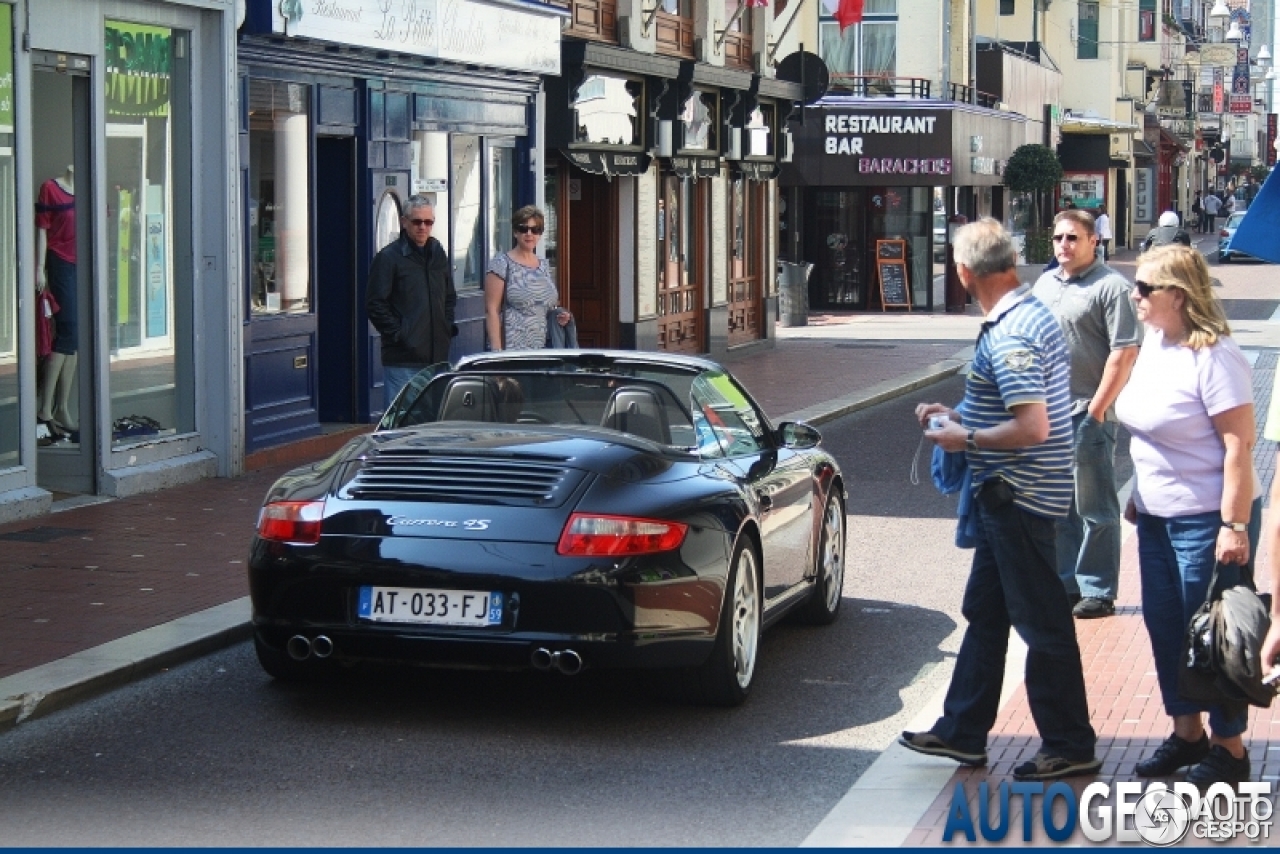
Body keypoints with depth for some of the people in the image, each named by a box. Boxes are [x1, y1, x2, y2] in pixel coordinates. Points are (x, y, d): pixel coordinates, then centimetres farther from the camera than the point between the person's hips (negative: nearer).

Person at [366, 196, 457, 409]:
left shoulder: (438, 254, 14)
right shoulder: (389, 257, -6)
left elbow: (450, 297, 25)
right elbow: (375, 304, -9)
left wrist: (448, 326, 11)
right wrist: (397, 333, -13)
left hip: (437, 356, 6)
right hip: (402, 359, -6)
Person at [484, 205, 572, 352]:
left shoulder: (543, 266, 16)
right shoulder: (502, 263, -2)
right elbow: (491, 310, -8)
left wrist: (558, 315, 5)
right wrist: (497, 351, -16)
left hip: (542, 351, 6)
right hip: (511, 350, -6)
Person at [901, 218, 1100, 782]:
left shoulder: (1008, 336, -23)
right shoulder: (1032, 313, 9)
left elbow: (1033, 427, -29)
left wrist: (965, 438, -16)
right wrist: (959, 415, 15)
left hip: (1018, 496, -11)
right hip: (1011, 495, 11)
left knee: (1041, 623, -1)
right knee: (984, 613, 17)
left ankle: (1070, 747, 9)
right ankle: (962, 732, 26)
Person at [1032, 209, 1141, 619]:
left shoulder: (1110, 286, -11)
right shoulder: (1045, 284, 13)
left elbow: (1125, 353, -16)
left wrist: (1096, 409, -17)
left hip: (1088, 416, -7)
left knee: (1094, 510, 0)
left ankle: (1098, 592, 7)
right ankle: (1065, 582, 26)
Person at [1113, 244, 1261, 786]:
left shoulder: (1212, 356, -20)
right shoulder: (1154, 345, 6)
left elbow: (1239, 443, -21)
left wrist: (1234, 526, -22)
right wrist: (1138, 494, 18)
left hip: (1207, 519, -8)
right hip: (1158, 517, 9)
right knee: (1164, 626, 15)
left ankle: (1229, 748, 14)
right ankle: (1186, 732, 29)